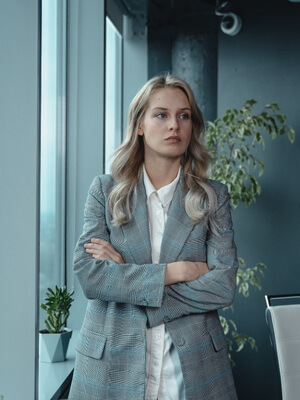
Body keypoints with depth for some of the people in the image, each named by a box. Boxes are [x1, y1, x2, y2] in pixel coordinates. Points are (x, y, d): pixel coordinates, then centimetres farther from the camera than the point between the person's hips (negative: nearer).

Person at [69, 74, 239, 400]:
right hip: (112, 365, 0)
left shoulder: (213, 197, 3)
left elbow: (223, 287, -8)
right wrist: (177, 271, -13)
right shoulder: (105, 190, 3)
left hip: (193, 365, 1)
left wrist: (125, 274, -12)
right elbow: (87, 274, -9)